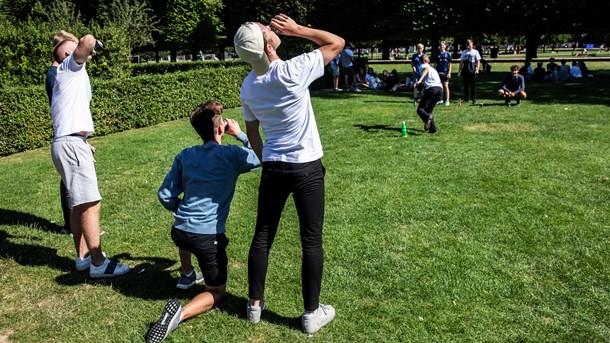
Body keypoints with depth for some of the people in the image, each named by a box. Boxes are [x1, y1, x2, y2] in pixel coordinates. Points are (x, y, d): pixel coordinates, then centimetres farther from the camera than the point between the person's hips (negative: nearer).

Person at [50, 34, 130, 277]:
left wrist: (84, 145, 27)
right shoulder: (70, 65, 0)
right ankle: (99, 264, -9)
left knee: (79, 205, 14)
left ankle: (83, 257, 23)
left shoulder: (67, 75, 26)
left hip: (68, 143, 10)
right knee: (90, 203, -11)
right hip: (72, 144, -10)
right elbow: (88, 40, -18)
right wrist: (90, 44, 5)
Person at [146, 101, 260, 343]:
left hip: (179, 232, 5)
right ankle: (181, 313, -17)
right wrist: (240, 134, 12)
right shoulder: (232, 155, -8)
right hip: (209, 237, -5)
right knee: (217, 292, 10)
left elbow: (165, 195, 8)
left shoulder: (184, 156, 5)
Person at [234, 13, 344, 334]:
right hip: (306, 168, -5)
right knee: (311, 241, 6)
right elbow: (337, 42, -6)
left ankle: (255, 303, 29)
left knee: (262, 236, 15)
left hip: (272, 168, 5)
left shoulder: (248, 86, 0)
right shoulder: (293, 71, -18)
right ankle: (312, 313, 18)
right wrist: (296, 29, -5)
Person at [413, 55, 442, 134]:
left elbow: (426, 69, -9)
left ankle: (427, 117, -37)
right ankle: (432, 127, 1)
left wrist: (419, 80, -26)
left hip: (431, 88, -7)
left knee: (420, 109, -6)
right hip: (440, 88, 7)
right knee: (429, 110, 17)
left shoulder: (424, 65, 16)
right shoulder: (433, 69, 37)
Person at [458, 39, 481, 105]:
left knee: (473, 85, -1)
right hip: (465, 71, 3)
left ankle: (474, 99, 2)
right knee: (466, 85, 7)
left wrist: (477, 69, -12)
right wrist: (459, 71, 10)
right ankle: (466, 98, 15)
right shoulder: (464, 52, 14)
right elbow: (461, 62, 16)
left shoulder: (475, 52, 5)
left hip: (472, 71, -3)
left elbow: (478, 61, 2)